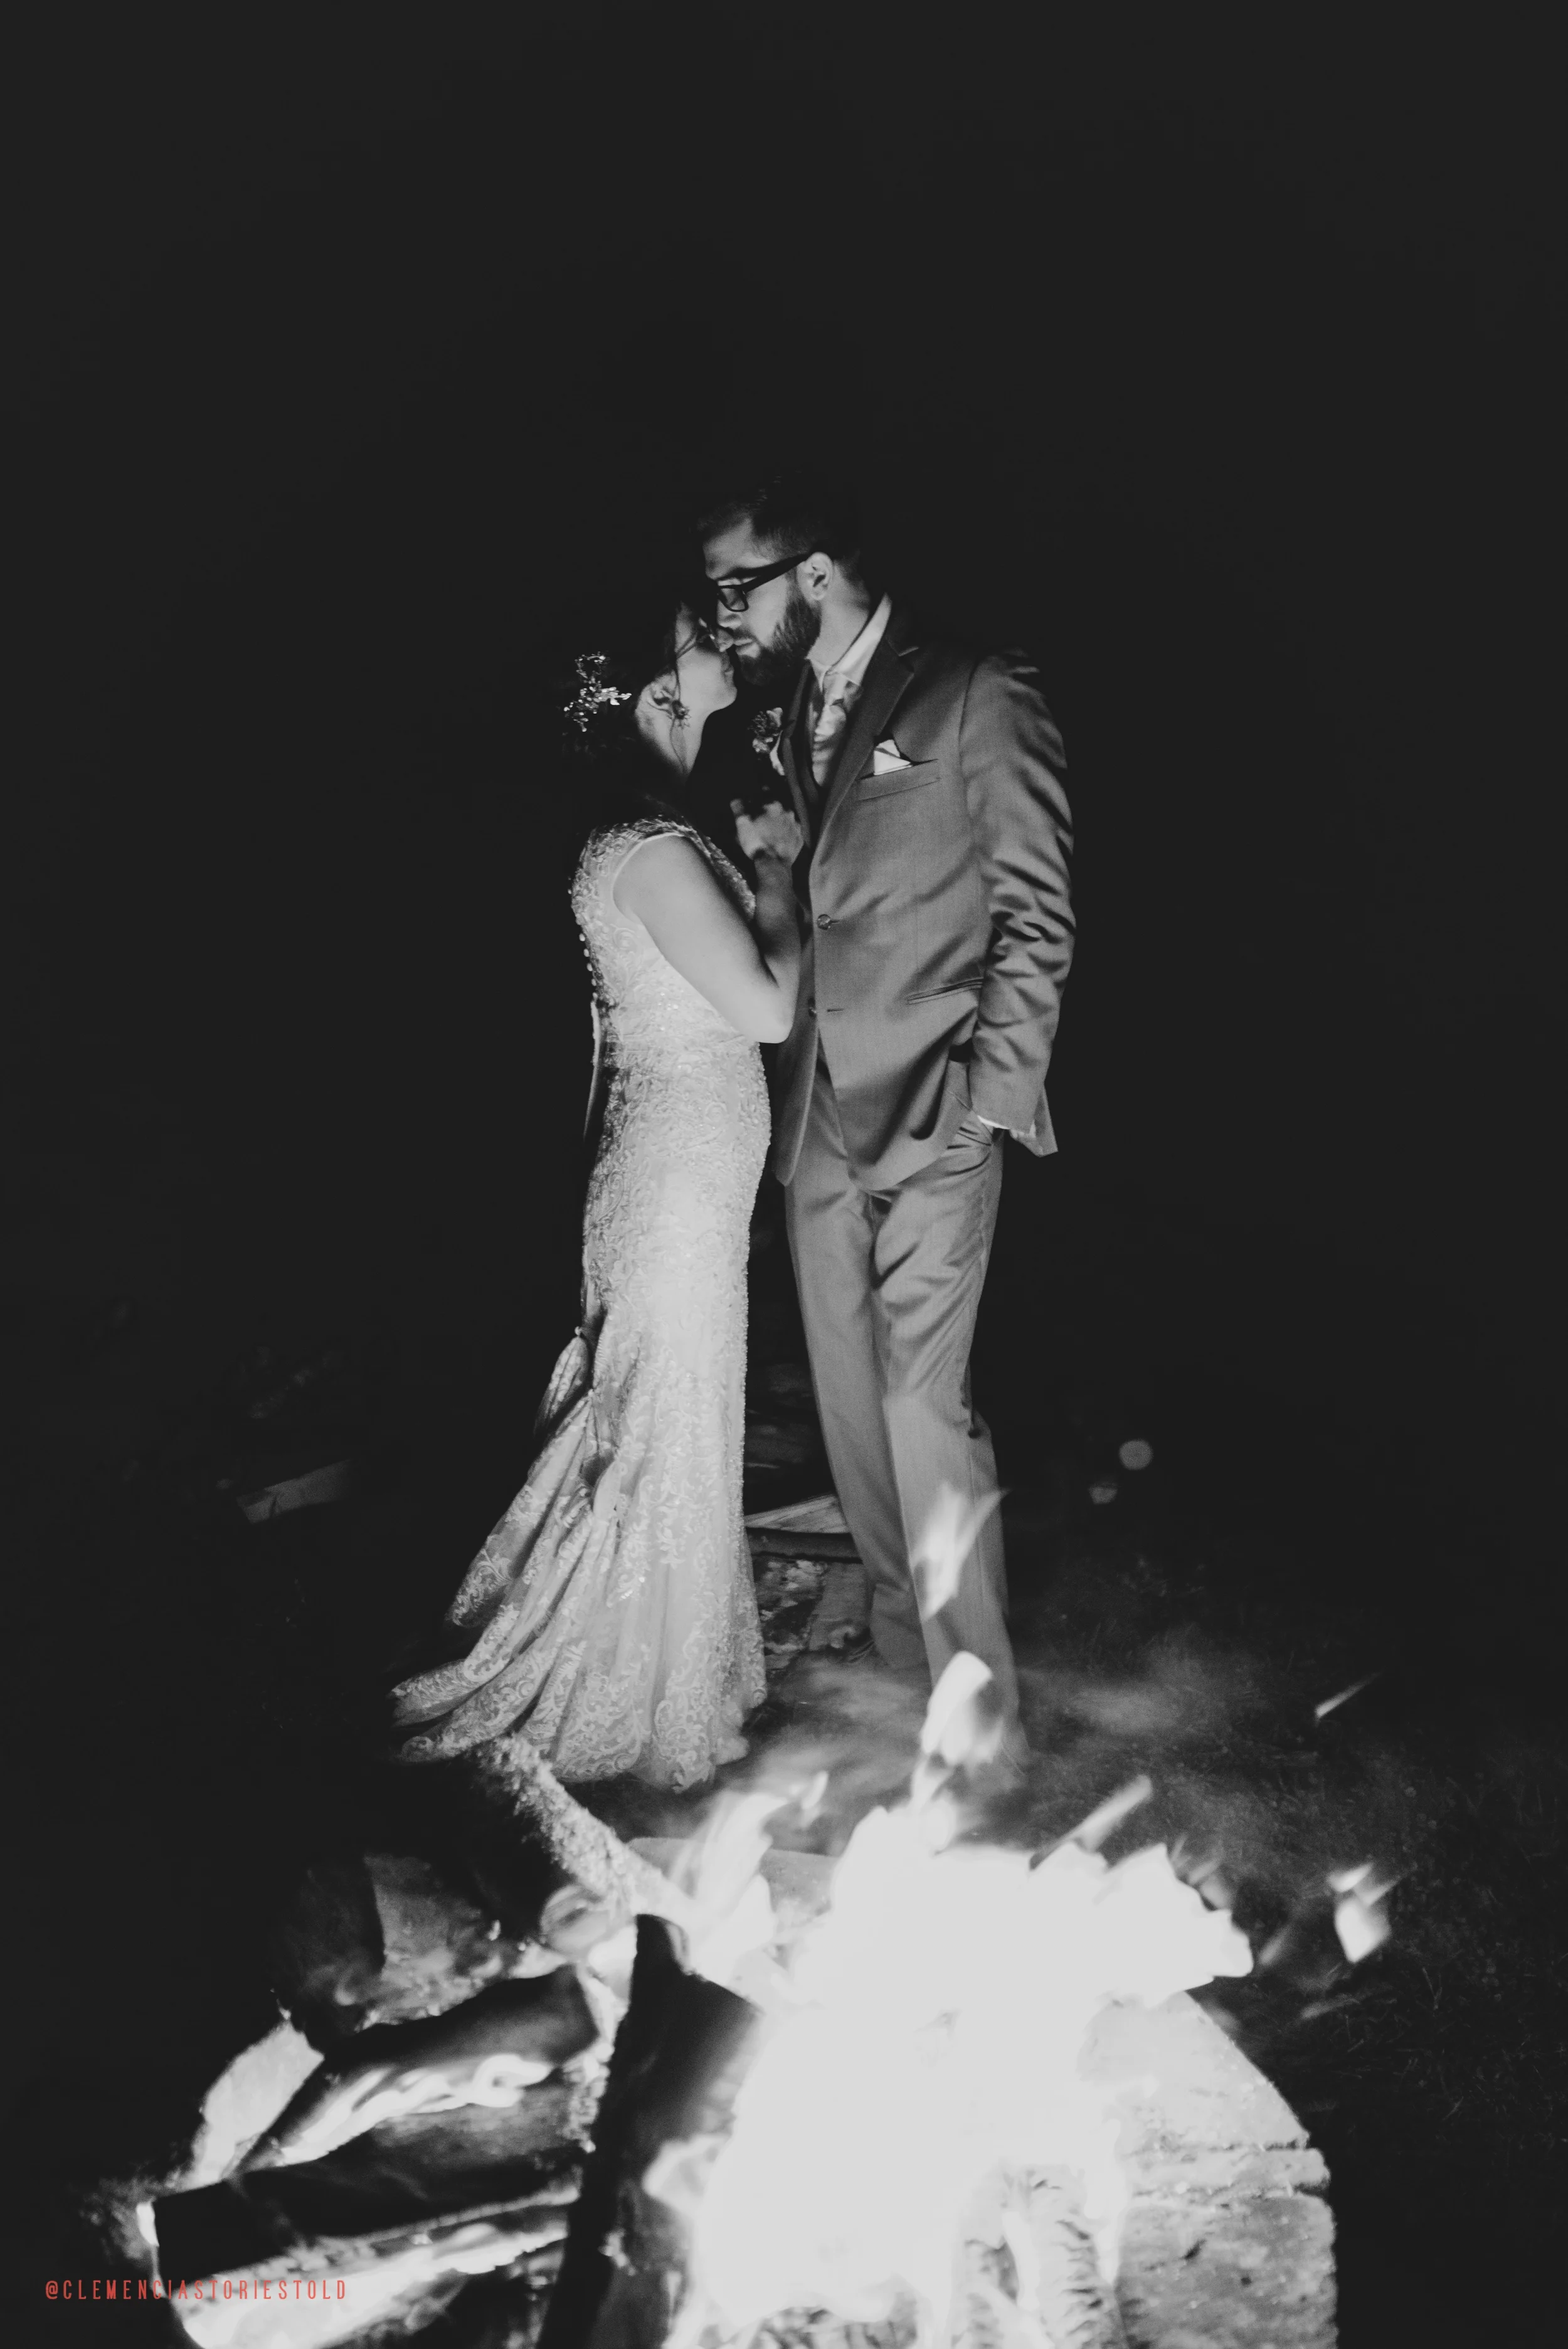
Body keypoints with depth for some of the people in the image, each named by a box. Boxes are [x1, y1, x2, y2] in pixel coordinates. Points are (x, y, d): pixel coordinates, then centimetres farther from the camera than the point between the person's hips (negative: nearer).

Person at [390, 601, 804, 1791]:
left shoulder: (659, 833, 10)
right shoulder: (650, 848, -21)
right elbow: (768, 1004, -23)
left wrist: (758, 863, 8)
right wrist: (777, 868, -10)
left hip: (681, 1169, 10)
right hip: (680, 1180, -10)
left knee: (669, 1419, 20)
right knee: (670, 1435, 4)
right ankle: (647, 1707, 21)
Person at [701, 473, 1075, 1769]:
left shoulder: (978, 696, -4)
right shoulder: (785, 718, 14)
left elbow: (1038, 917, -6)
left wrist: (987, 1097, -13)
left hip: (934, 1121, -7)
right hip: (820, 1113, 7)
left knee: (925, 1398, -10)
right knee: (848, 1390, 12)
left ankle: (982, 1707, 1)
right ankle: (897, 1637, 28)